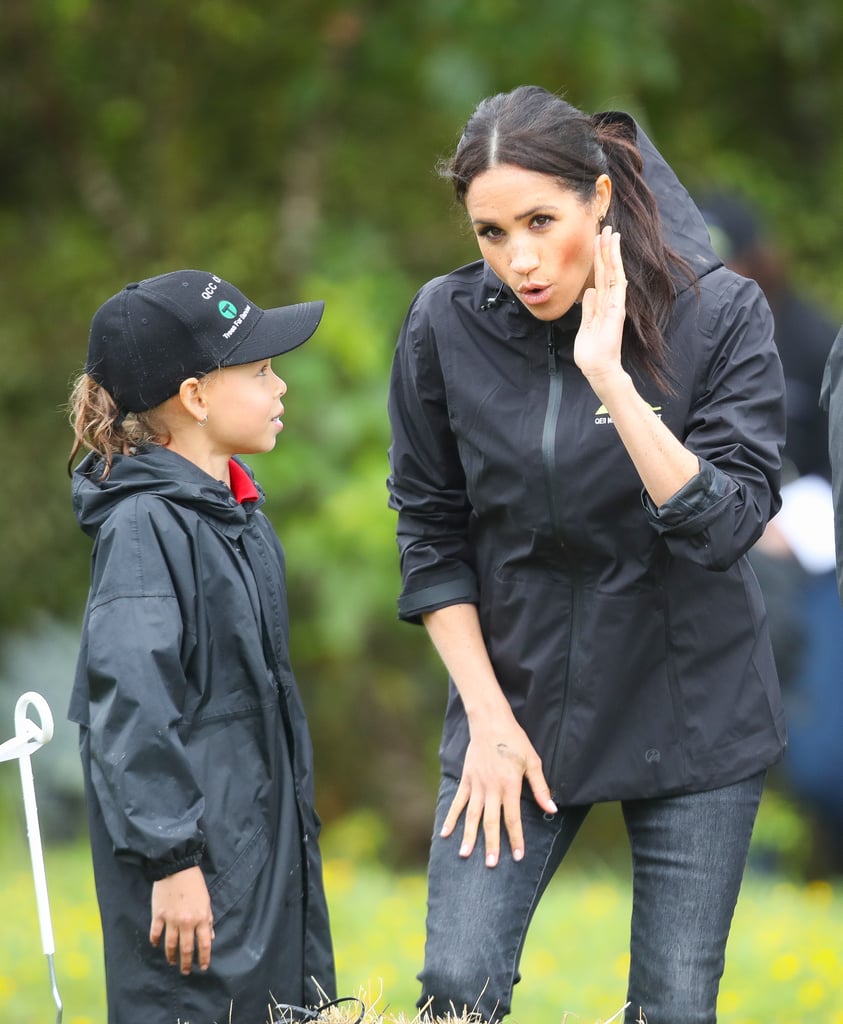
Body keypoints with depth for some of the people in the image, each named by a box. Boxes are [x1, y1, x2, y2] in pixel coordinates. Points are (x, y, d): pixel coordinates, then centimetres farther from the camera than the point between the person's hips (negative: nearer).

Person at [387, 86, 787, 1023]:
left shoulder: (721, 314, -12)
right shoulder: (445, 325, -7)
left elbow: (723, 525, -20)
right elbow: (431, 534, 2)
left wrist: (611, 380, -30)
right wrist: (488, 716, -3)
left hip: (689, 715, -1)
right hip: (519, 701, 1)